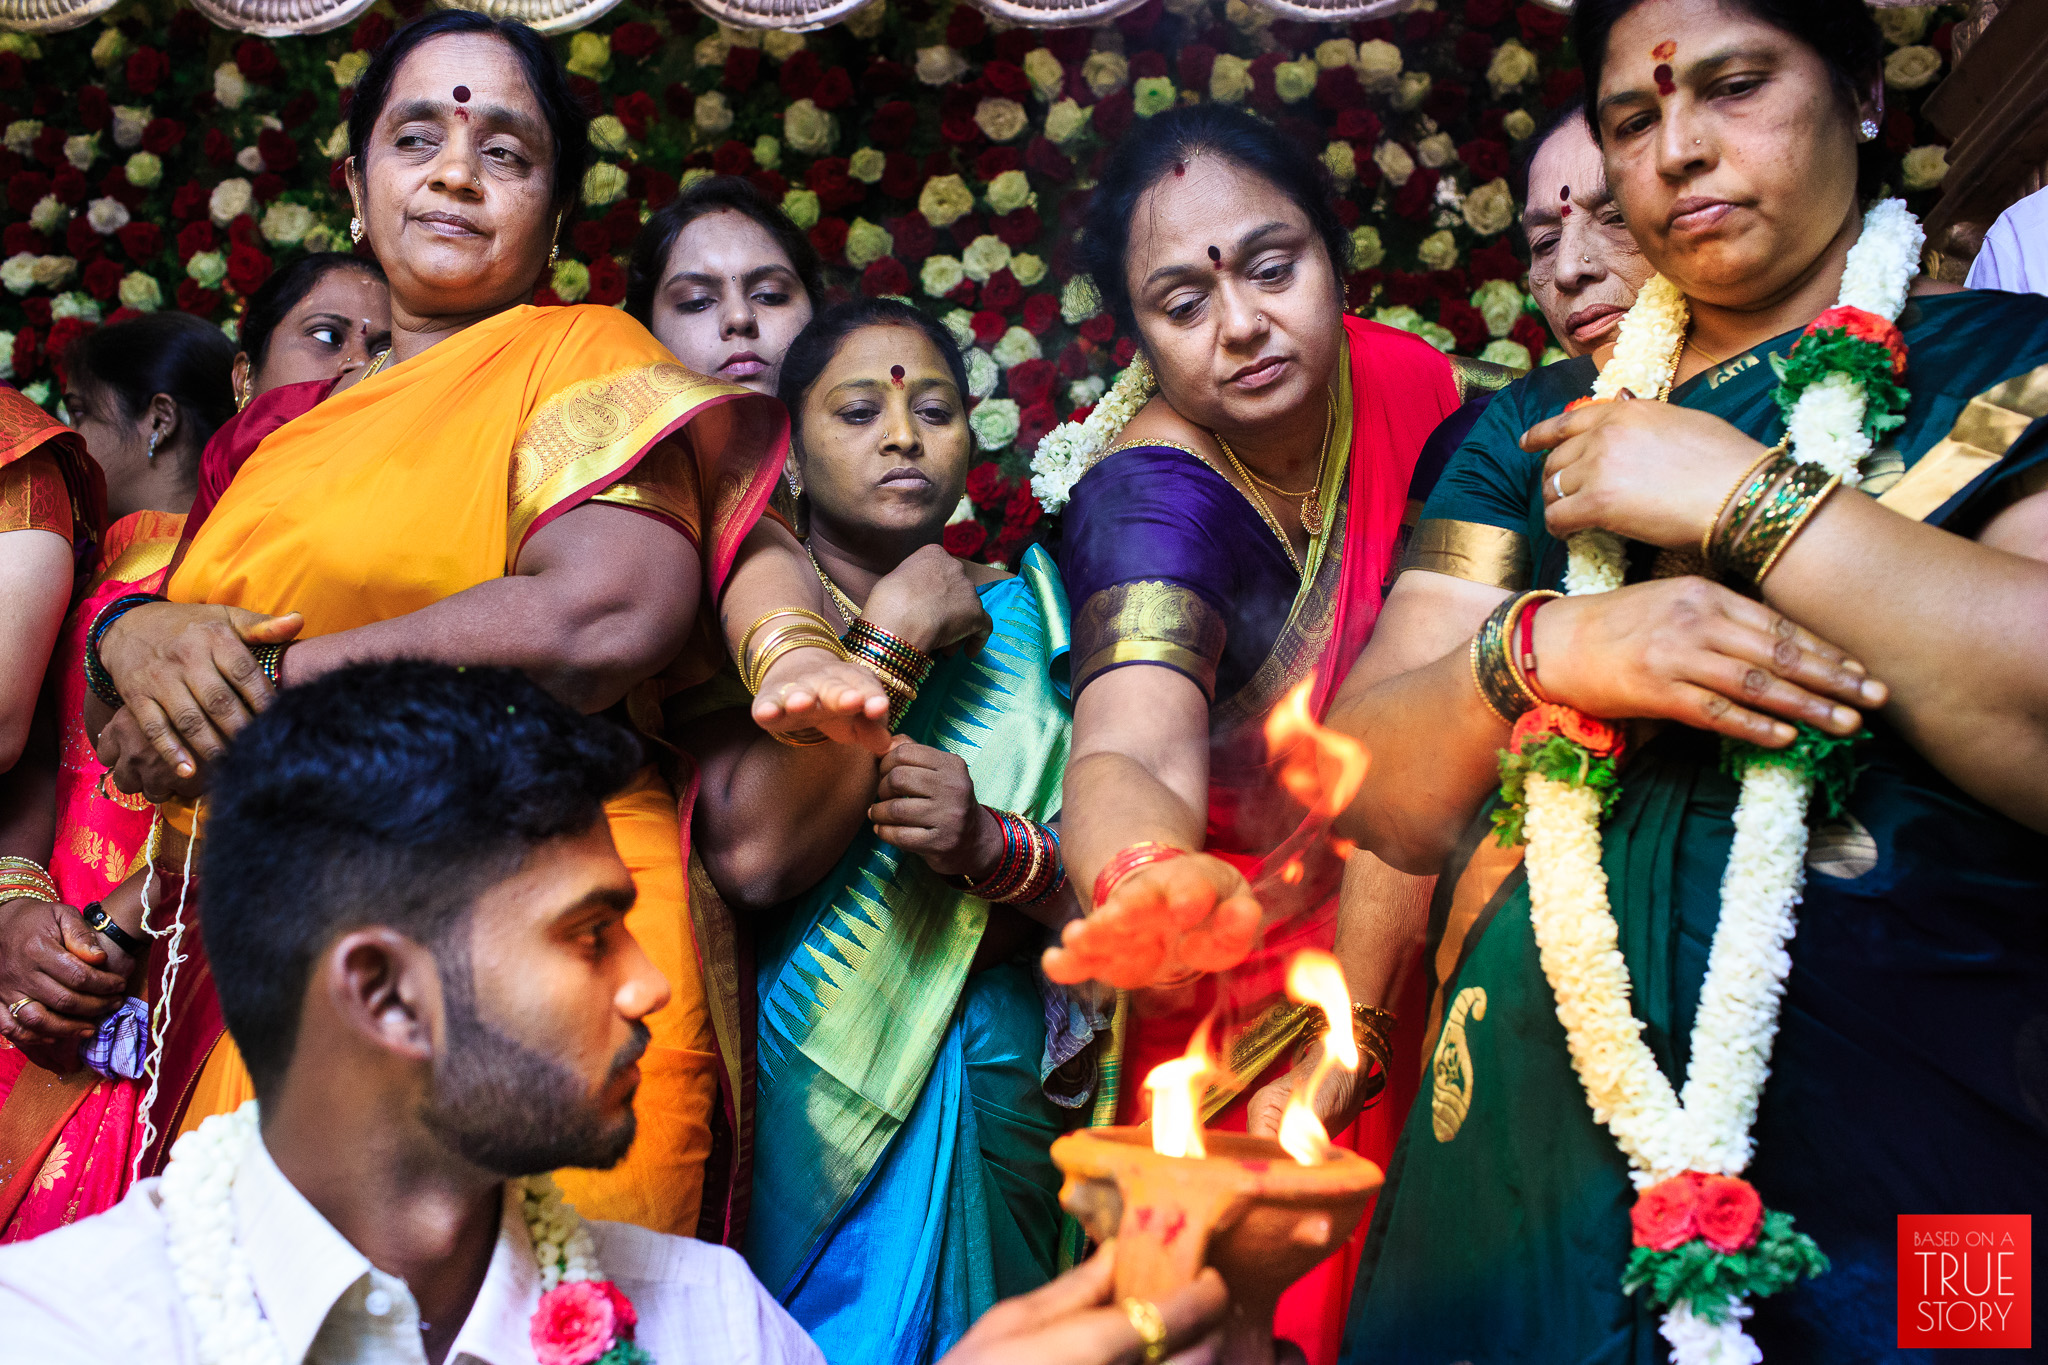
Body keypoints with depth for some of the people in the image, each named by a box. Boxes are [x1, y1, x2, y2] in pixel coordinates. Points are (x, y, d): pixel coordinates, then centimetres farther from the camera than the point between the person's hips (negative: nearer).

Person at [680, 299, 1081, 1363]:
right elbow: (751, 855, -19)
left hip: (989, 1093, 2)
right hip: (789, 1096, -2)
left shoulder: (1027, 616, 5)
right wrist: (896, 634, -13)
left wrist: (993, 847, -20)